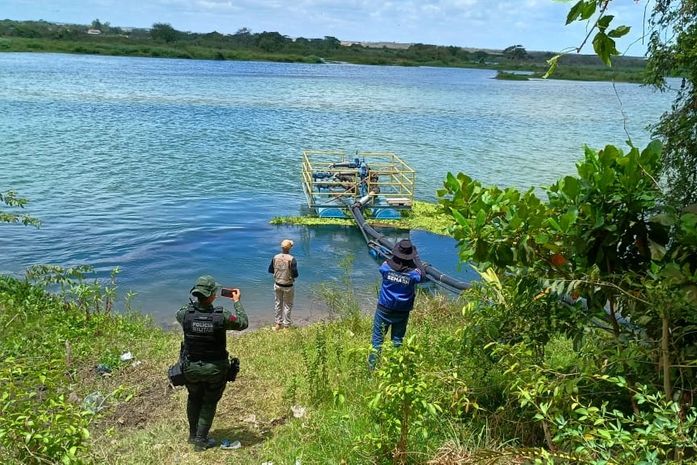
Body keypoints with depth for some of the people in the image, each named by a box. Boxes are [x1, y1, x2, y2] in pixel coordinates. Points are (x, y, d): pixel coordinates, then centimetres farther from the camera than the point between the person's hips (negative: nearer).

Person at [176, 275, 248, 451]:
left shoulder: (185, 314, -17)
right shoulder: (222, 316, -24)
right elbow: (243, 323, -5)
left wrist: (196, 301, 13)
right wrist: (237, 302, 5)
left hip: (191, 367, 2)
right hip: (215, 369, -2)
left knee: (194, 399, 26)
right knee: (209, 403, 19)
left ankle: (193, 435, 41)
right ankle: (201, 441, 26)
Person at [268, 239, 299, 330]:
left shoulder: (275, 257, -6)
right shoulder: (291, 259, -20)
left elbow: (270, 270, 5)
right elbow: (295, 274, -19)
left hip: (277, 284, 4)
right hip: (288, 286, -4)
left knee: (278, 303, 19)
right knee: (287, 305, 10)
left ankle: (277, 324, 28)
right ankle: (286, 325, 17)